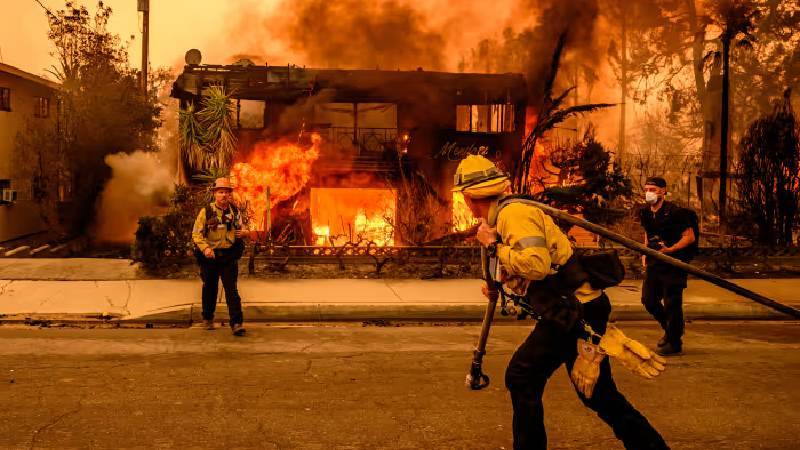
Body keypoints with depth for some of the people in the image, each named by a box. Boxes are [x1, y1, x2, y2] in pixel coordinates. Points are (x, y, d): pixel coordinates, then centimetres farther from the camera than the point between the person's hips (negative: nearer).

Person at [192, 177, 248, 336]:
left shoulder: (234, 211, 7)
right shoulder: (206, 211, -3)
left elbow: (241, 229, 21)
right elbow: (196, 234, -7)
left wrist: (244, 233, -3)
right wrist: (205, 247, -24)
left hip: (229, 256, 1)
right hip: (210, 256, -1)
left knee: (231, 289, -7)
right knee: (210, 288, 12)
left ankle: (237, 323, -10)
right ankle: (207, 319, 33)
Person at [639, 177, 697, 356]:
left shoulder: (674, 212, -15)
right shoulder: (645, 213, 7)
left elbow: (690, 237, -14)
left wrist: (670, 250, -25)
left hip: (673, 263, -7)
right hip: (654, 263, 7)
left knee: (671, 303, -3)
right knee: (648, 300, 11)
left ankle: (674, 343, 11)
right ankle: (669, 329, 34)